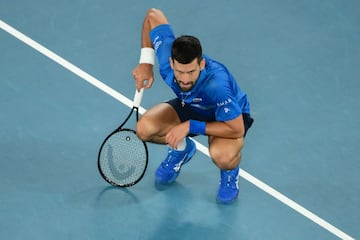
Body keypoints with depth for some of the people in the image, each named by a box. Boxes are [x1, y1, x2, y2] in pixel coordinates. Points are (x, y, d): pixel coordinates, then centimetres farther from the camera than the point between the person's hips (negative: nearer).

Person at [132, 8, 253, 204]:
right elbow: (153, 15, -13)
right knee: (145, 129, -22)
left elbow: (237, 130, -33)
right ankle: (181, 149, 12)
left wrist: (190, 126, -32)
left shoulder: (216, 84, -43)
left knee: (222, 156, -39)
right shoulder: (167, 54, -31)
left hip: (230, 117, -5)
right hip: (189, 106, 5)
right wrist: (146, 63, -13)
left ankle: (230, 172, 2)